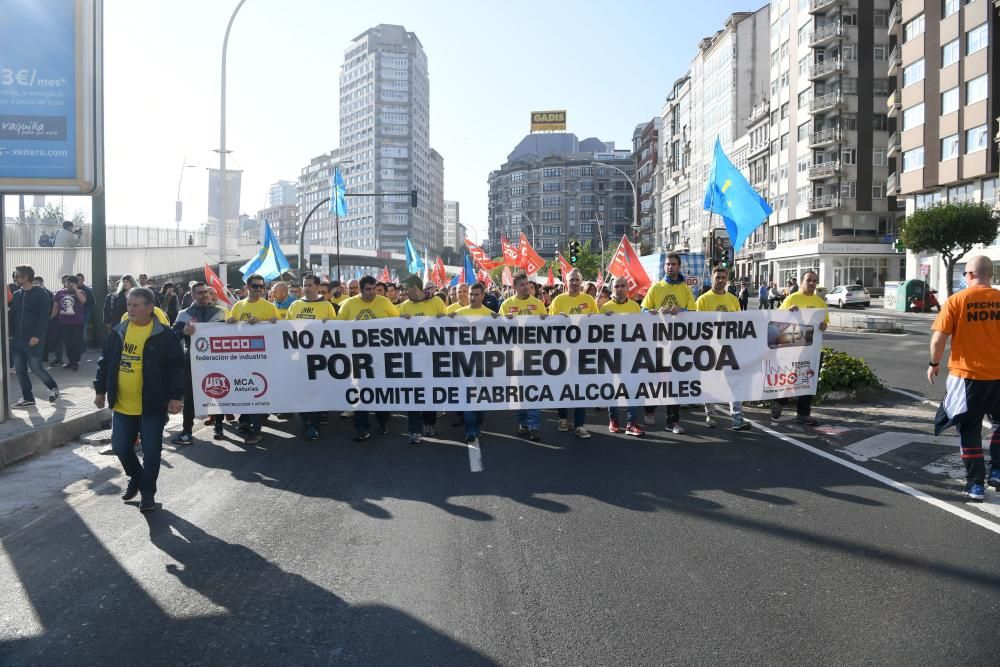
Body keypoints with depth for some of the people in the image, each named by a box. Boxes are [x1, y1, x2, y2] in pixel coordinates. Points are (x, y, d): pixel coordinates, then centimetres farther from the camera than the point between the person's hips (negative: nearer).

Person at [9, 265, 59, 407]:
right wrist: (10, 335, 5)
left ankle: (53, 386, 19)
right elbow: (12, 316, 15)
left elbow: (44, 316, -13)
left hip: (33, 339, -6)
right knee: (20, 370, 5)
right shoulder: (16, 295, 12)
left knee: (35, 368, -5)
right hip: (17, 339, 6)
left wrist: (37, 335, -20)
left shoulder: (40, 293, -6)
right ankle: (28, 398, 13)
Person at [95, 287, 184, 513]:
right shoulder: (117, 333, 5)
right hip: (122, 405, 5)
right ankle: (135, 478, 38)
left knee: (151, 452, 4)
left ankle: (147, 491, 21)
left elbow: (176, 367, -8)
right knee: (121, 447, 11)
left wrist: (175, 397, -12)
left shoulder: (164, 336, -9)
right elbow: (105, 363, 14)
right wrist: (100, 390, 14)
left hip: (153, 406, -4)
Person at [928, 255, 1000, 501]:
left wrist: (934, 363, 4)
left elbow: (939, 338, -11)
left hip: (967, 376, -2)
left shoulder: (956, 301, -8)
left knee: (969, 431, 7)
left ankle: (976, 485, 7)